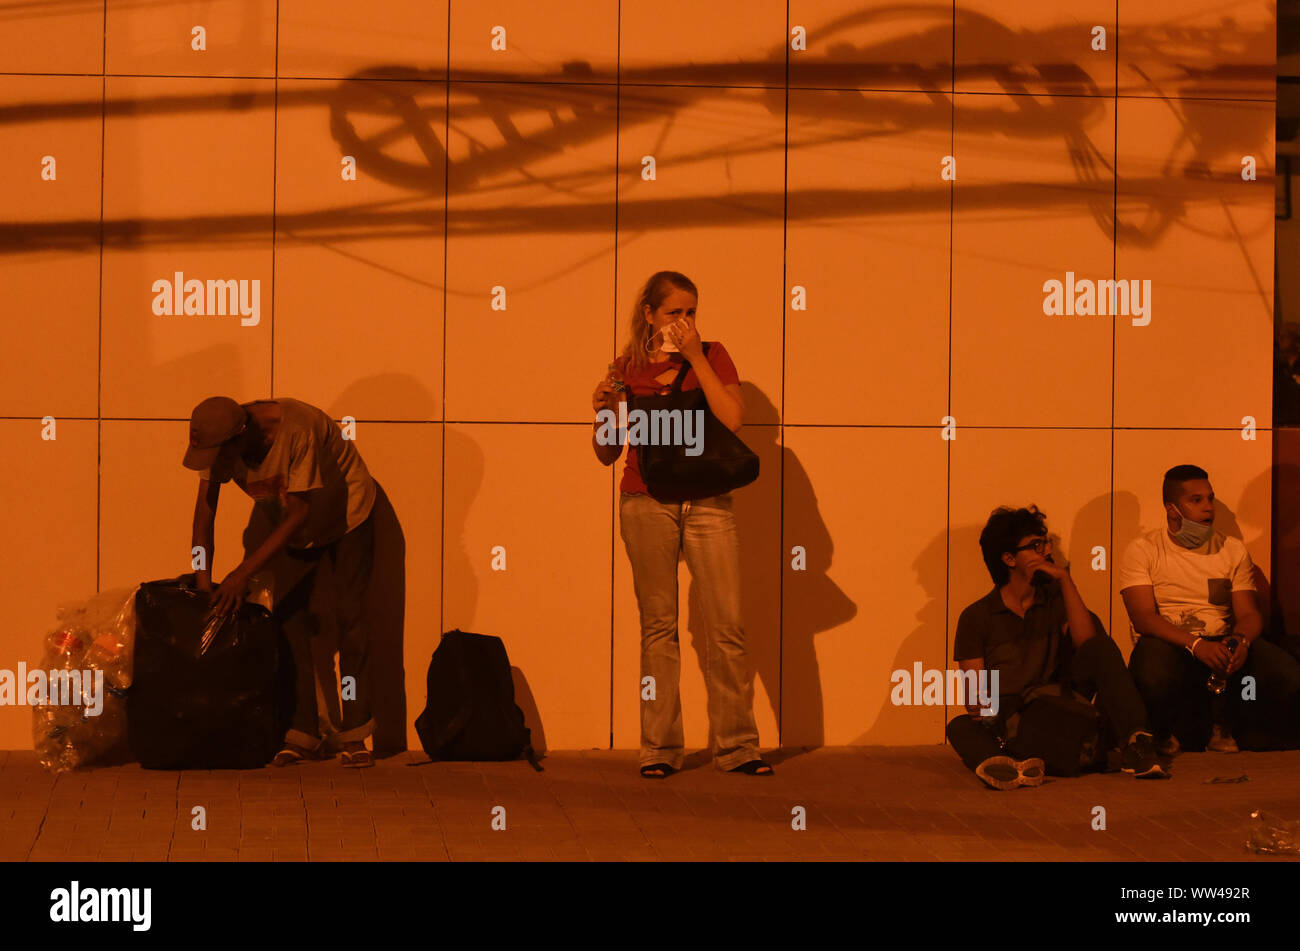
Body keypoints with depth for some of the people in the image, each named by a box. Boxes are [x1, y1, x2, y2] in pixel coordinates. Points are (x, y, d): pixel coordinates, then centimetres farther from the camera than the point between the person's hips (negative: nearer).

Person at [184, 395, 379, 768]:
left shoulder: (297, 429, -40)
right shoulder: (218, 443, -22)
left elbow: (298, 514, -36)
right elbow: (204, 511, -15)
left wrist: (243, 573, -36)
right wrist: (203, 580, -23)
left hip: (348, 517, -5)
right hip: (293, 528, 5)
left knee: (350, 618, -10)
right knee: (291, 621, -4)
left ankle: (354, 736, -7)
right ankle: (302, 733, 2)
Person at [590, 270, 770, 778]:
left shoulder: (711, 355, 6)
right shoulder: (628, 368, 8)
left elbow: (732, 419, -10)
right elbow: (607, 453, 11)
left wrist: (696, 357, -11)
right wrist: (603, 412, -9)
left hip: (707, 502, 0)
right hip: (647, 502, 0)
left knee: (728, 625, -4)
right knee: (658, 626, 2)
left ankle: (735, 745, 4)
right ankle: (660, 748, 8)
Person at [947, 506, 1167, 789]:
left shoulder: (1056, 599, 15)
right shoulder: (976, 617, 7)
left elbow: (1087, 641, -6)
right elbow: (974, 692, 0)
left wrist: (1065, 579, -7)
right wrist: (982, 710, -24)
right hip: (1004, 722, -2)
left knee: (1100, 648, -17)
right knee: (960, 728, -34)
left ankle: (1136, 743, -34)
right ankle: (1013, 767, -68)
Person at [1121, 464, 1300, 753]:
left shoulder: (1234, 550, 14)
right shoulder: (1142, 551, 2)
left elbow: (1249, 613, 7)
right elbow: (1143, 618, -11)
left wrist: (1241, 640, -19)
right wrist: (1196, 645, -26)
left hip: (1222, 642, 4)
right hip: (1169, 644, -3)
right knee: (1154, 678, -41)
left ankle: (1220, 727, 2)